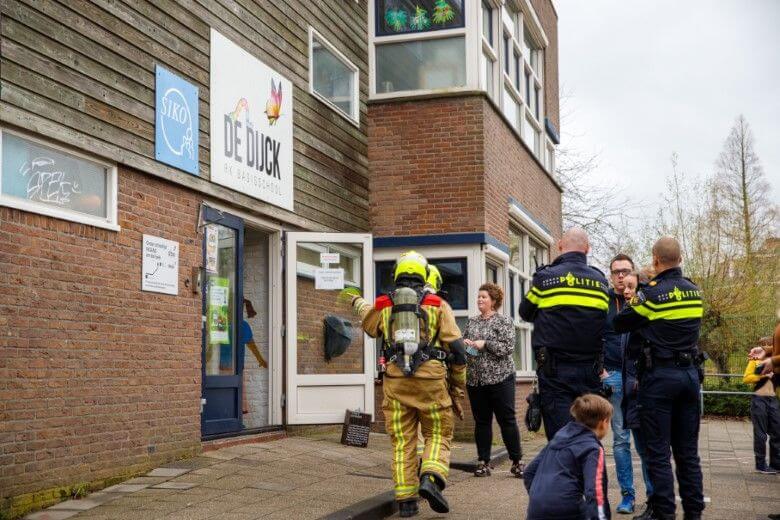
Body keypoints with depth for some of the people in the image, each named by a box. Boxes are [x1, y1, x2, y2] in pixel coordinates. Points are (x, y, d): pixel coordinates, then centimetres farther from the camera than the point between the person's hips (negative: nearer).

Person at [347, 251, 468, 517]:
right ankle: (431, 479, -13)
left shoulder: (382, 306, 14)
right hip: (431, 379, -2)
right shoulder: (438, 305, 7)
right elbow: (457, 350, 4)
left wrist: (358, 303, 60)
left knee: (402, 442, 9)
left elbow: (370, 325, 38)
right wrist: (458, 392, 13)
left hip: (395, 380, 2)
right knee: (437, 435, 10)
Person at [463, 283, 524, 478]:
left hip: (500, 377, -5)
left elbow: (508, 347, -9)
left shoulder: (504, 321, 0)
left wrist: (485, 344, -16)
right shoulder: (472, 322, 14)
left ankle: (517, 462, 4)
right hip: (475, 379, 5)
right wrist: (464, 343, -1)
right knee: (481, 421, 7)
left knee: (507, 420, -3)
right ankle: (483, 462, 13)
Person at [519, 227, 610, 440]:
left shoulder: (546, 277, -4)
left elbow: (525, 313, 10)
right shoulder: (600, 280, 6)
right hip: (590, 371, 3)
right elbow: (607, 322, 12)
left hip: (555, 369, -3)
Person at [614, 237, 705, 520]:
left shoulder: (652, 293, -11)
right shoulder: (694, 291, 7)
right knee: (688, 451, 12)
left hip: (660, 377, -5)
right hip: (690, 374, 6)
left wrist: (633, 303, 15)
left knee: (658, 451, 1)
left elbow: (619, 324, -5)